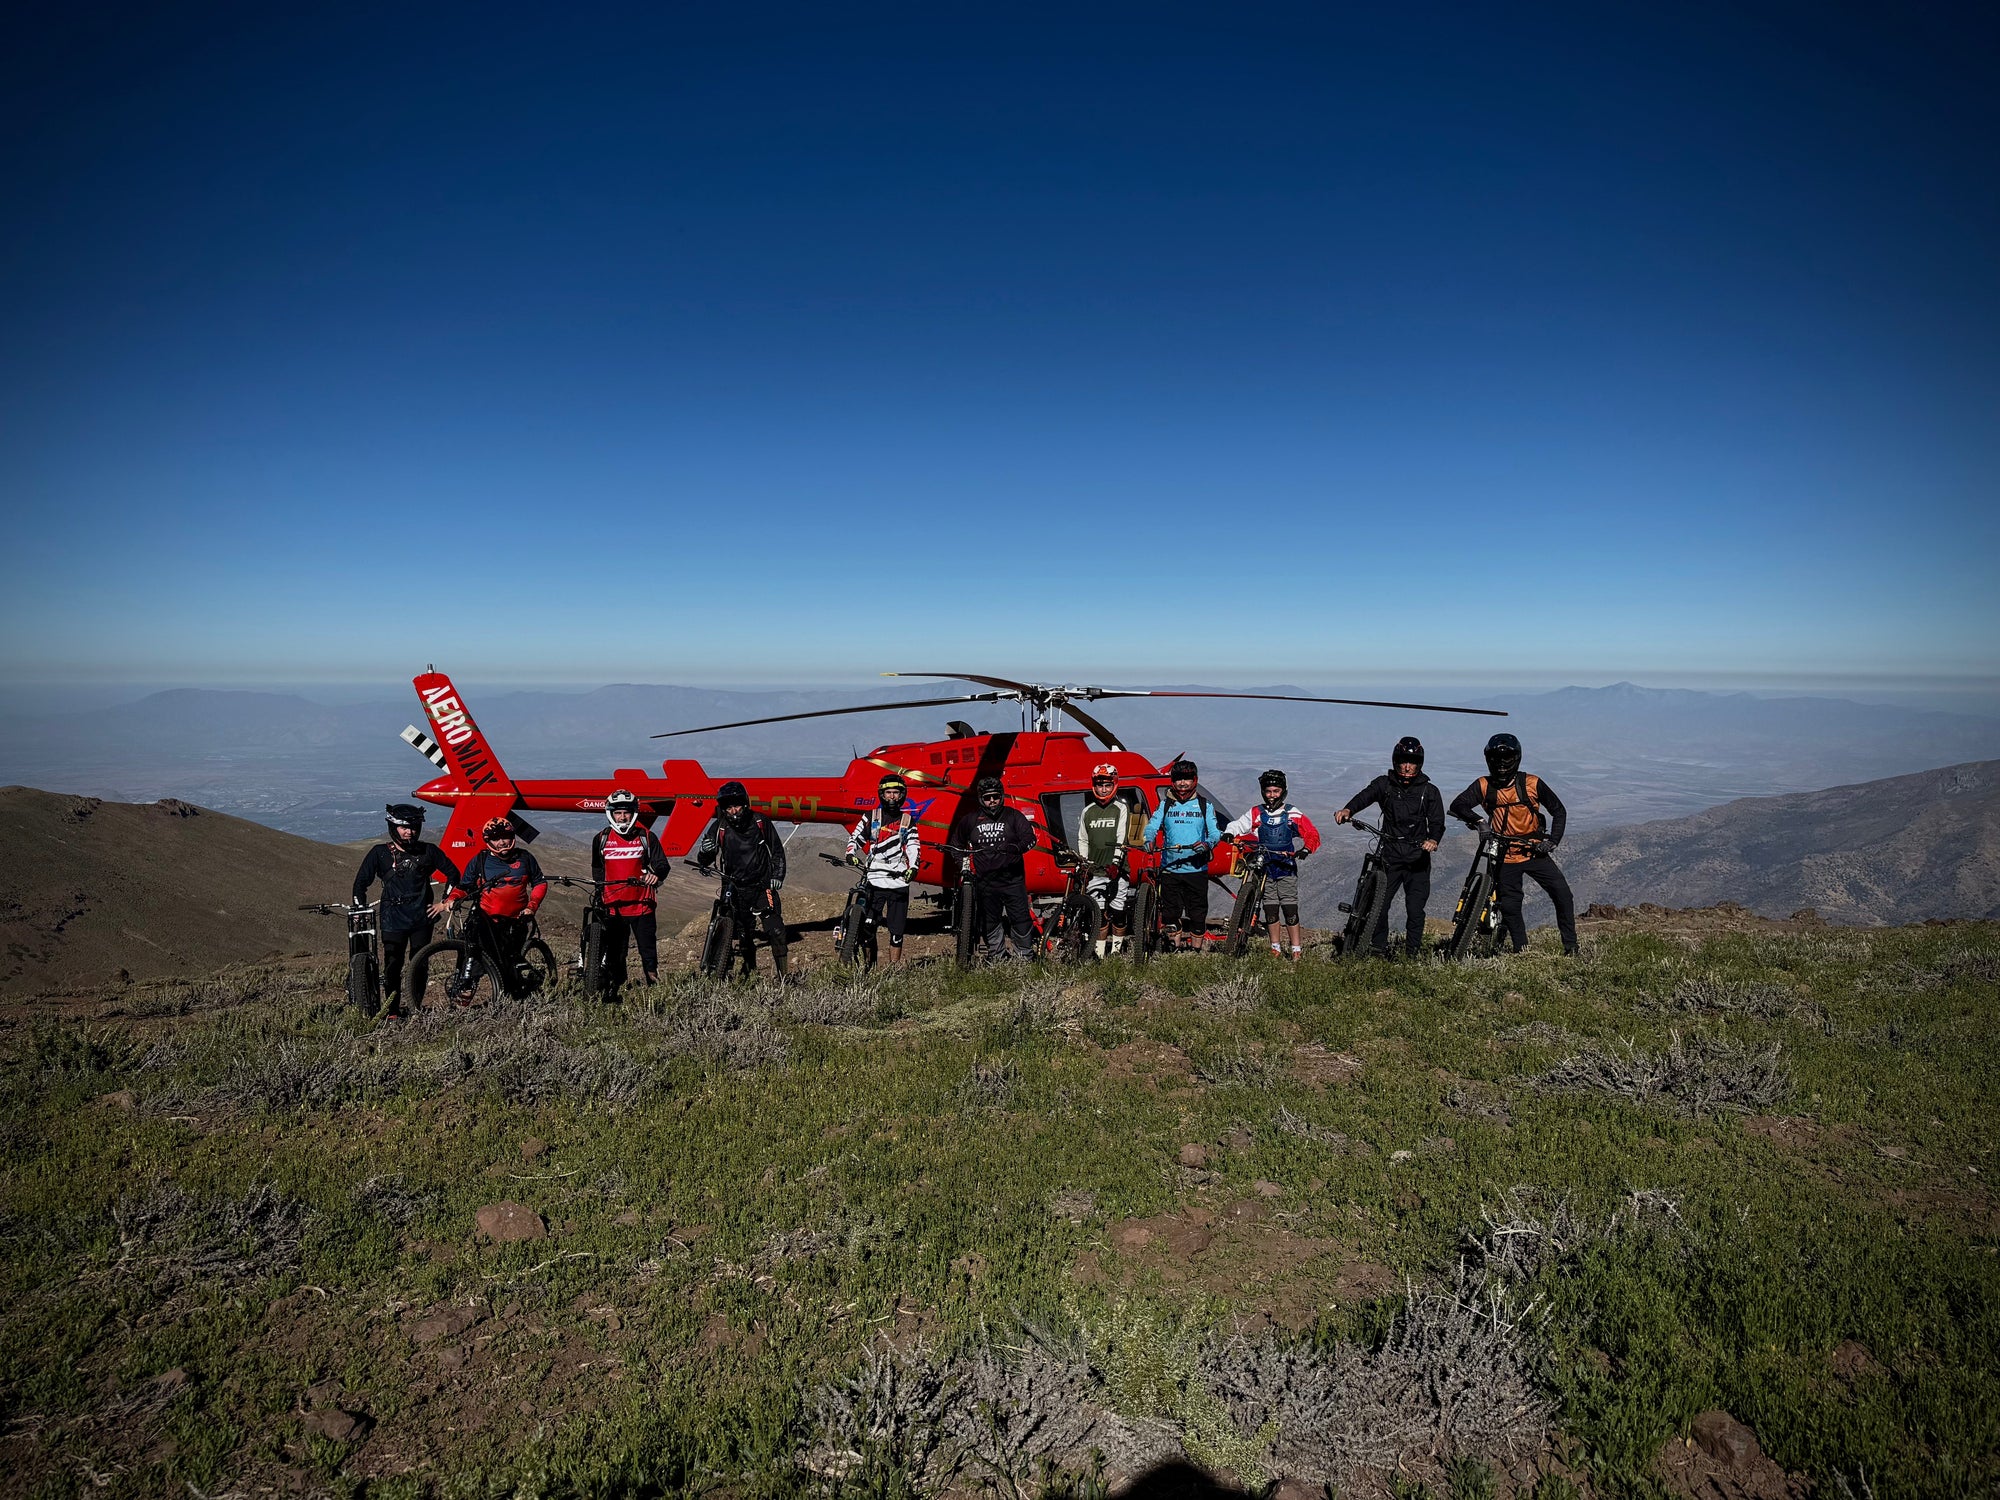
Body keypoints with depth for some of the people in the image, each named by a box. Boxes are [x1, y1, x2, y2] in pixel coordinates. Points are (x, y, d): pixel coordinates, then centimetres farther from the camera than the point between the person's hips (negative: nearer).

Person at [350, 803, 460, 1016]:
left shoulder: (428, 851, 4)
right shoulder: (380, 853, 3)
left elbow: (452, 873, 13)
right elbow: (361, 883, 8)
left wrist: (444, 902, 8)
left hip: (422, 917, 1)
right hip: (393, 919, -1)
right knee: (392, 965, -6)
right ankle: (391, 1011, 3)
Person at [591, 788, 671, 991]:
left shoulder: (646, 837, 2)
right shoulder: (601, 839, 8)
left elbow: (662, 864, 0)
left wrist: (656, 874, -22)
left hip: (641, 904, -1)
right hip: (613, 906, 2)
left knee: (648, 951, 0)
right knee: (613, 953, 6)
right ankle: (611, 992, 16)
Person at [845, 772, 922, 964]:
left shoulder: (908, 821, 10)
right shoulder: (871, 817, 9)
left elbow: (914, 847, 2)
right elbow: (854, 837, 12)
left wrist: (913, 867, -16)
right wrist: (851, 854, -8)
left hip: (899, 882, 1)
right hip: (875, 881, -1)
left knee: (897, 931, 3)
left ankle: (894, 967, 12)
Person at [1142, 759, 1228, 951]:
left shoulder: (1205, 805, 6)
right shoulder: (1165, 804, 10)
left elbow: (1216, 832, -1)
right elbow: (1152, 826, -1)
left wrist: (1207, 843, -24)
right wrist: (1149, 840, -23)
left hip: (1197, 869, -1)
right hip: (1169, 869, 1)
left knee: (1197, 913, 1)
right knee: (1170, 913, 3)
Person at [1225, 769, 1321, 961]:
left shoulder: (1292, 814, 1)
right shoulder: (1256, 813, 6)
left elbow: (1312, 834, 0)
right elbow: (1239, 825, 5)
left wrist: (1306, 848, -19)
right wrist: (1229, 833, -17)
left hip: (1286, 868, -2)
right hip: (1265, 869, 2)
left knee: (1290, 910, -6)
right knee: (1270, 910, 6)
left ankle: (1297, 951, -1)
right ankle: (1276, 949, 16)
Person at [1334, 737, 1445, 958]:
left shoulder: (1429, 791, 6)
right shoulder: (1384, 784, 5)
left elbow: (1437, 822, -1)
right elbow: (1365, 796, -13)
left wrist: (1433, 840, -25)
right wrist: (1348, 810, -35)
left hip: (1417, 857, 0)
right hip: (1390, 855, 0)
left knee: (1415, 909, -2)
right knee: (1378, 903, -4)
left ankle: (1413, 954, 11)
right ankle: (1378, 951, 9)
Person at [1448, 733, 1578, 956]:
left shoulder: (1532, 784, -5)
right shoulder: (1484, 786, -3)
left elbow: (1558, 811, 5)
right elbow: (1457, 805, -11)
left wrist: (1552, 840, -6)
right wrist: (1473, 818, -31)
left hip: (1535, 852, 0)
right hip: (1505, 857, 0)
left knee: (1563, 894, -10)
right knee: (1509, 906, 2)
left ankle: (1571, 946, 2)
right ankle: (1522, 951, 15)